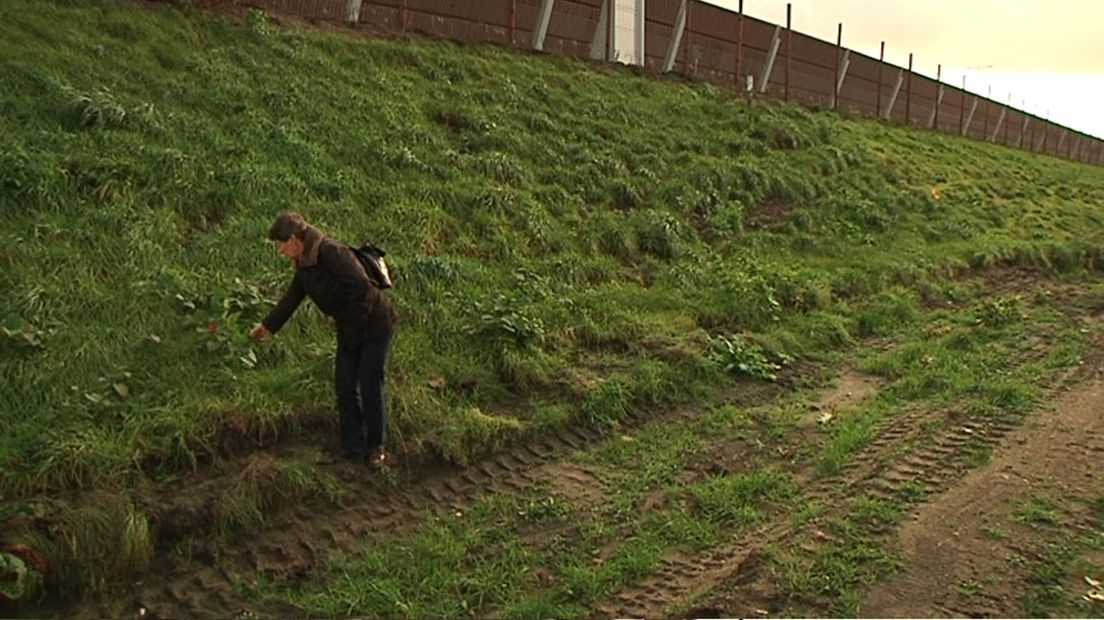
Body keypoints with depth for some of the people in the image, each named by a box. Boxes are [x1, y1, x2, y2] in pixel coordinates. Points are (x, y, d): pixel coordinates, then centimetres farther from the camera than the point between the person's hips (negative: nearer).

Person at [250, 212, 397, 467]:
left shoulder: (331, 252, -23)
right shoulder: (304, 264, 6)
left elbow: (362, 287, -28)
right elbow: (291, 298, 20)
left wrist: (354, 326, -20)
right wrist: (267, 326, 28)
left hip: (375, 326, -9)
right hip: (349, 331, 9)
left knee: (370, 388, 0)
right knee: (344, 388, 8)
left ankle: (376, 446, 17)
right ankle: (353, 448, 19)